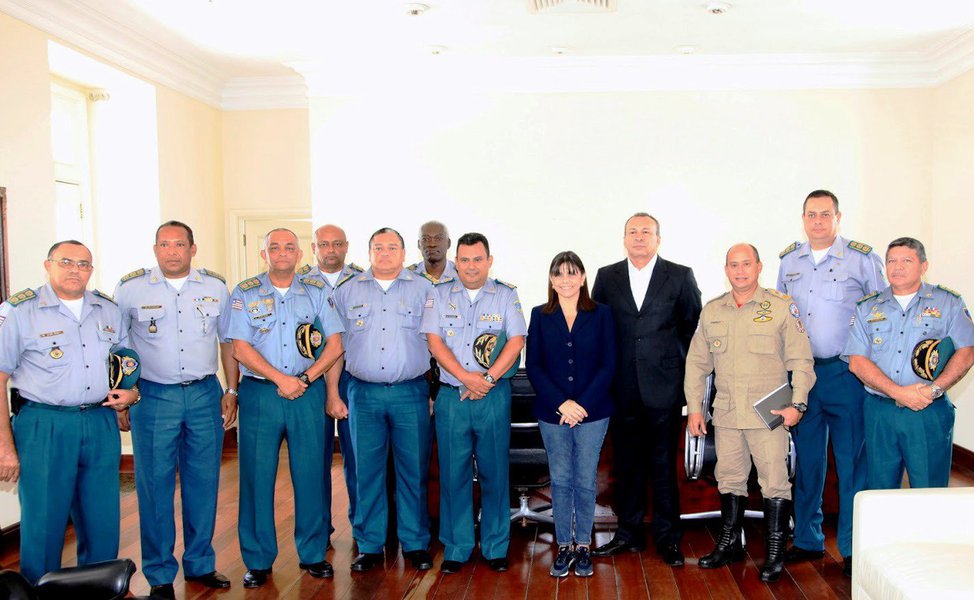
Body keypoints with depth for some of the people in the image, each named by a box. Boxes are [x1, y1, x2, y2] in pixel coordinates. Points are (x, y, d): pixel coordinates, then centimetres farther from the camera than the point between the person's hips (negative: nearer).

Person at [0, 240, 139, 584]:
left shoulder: (108, 310, 10)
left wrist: (132, 391, 2)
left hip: (101, 425, 4)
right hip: (44, 427, -4)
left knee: (103, 523, 12)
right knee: (43, 524, 3)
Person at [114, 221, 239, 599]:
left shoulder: (216, 287, 6)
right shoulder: (130, 289, 0)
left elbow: (228, 341, 13)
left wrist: (231, 390, 8)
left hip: (205, 395, 2)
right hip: (153, 397, -2)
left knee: (203, 482, 8)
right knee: (155, 485, 3)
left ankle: (200, 564, 24)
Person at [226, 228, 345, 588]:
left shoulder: (316, 293, 9)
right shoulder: (244, 294, 5)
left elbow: (335, 345, 4)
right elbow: (240, 348, -3)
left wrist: (306, 377, -9)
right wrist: (281, 380, -12)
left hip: (308, 393, 1)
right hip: (260, 394, -1)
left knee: (311, 475, 4)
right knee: (257, 476, 2)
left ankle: (313, 554, 18)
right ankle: (258, 560, 15)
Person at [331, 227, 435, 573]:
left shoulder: (424, 290, 7)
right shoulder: (348, 291, 11)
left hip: (411, 393, -1)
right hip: (363, 393, 1)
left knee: (414, 471, 3)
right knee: (367, 471, 6)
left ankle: (415, 544, 17)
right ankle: (369, 546, 18)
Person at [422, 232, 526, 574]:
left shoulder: (506, 295, 7)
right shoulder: (440, 294, 8)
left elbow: (516, 341, -2)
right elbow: (434, 341, -1)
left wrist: (488, 378, -13)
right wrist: (466, 377, -12)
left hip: (494, 395, 0)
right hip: (451, 396, 1)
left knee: (494, 473, 5)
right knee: (453, 474, 4)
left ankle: (496, 548, 17)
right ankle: (456, 549, 16)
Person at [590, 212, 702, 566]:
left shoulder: (680, 276, 2)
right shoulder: (606, 277, 7)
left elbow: (694, 326, 5)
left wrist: (687, 372, 2)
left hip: (664, 386, -2)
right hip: (623, 388, 2)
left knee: (664, 464, 5)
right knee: (626, 462, 10)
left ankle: (667, 537, 18)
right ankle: (628, 533, 23)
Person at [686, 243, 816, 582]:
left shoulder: (782, 307, -2)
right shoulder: (711, 311, 9)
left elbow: (801, 359, -2)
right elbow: (697, 362, 13)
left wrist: (798, 404, -11)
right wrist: (694, 407, 8)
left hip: (769, 414, -4)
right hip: (726, 414, 4)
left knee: (775, 484, 0)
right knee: (729, 479, 14)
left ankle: (775, 554, 13)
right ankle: (729, 545, 28)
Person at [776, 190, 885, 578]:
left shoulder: (862, 258, -3)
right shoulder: (788, 261, 9)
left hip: (846, 374, -4)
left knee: (852, 461, 2)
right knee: (807, 459, 12)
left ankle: (854, 547, 16)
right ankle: (807, 540, 24)